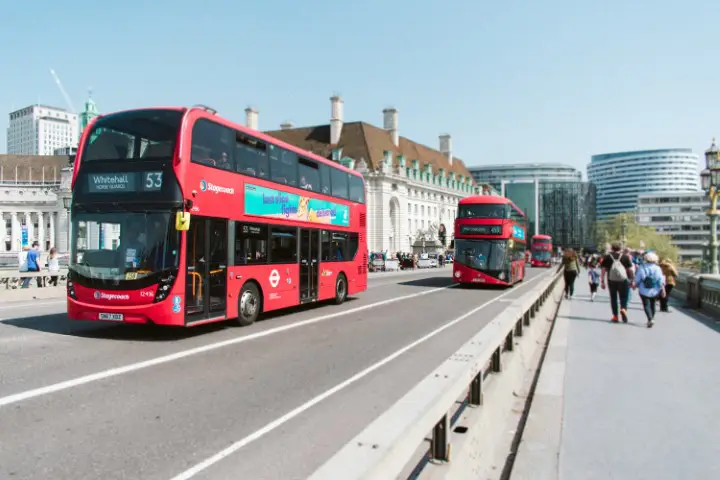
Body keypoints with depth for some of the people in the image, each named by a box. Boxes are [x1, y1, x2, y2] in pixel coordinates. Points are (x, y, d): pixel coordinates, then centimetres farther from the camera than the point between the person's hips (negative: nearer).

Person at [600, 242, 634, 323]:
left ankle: (615, 316, 12)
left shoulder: (607, 257, 4)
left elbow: (604, 270, 1)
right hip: (623, 280, 0)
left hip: (611, 280, 1)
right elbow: (630, 270, 3)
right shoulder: (625, 257, 3)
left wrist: (602, 281, 4)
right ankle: (623, 309, -17)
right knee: (623, 297, 11)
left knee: (613, 298, 10)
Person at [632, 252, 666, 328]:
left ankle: (650, 319, -20)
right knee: (652, 304, 19)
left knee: (646, 305, -3)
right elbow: (661, 281, -5)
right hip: (654, 291, 3)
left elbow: (637, 279, -3)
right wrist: (663, 290, 2)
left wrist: (635, 285, 16)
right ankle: (652, 318, 27)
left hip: (644, 291, -3)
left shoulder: (641, 268, -7)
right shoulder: (657, 268, -4)